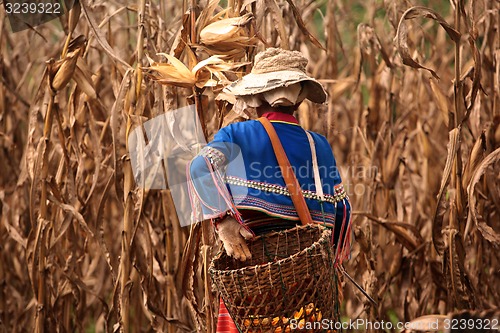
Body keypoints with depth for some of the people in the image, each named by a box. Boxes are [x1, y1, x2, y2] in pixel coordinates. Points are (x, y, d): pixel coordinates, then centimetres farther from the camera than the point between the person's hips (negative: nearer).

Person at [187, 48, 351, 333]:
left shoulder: (236, 135, 2)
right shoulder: (319, 145, 6)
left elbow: (202, 167, -17)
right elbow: (341, 207, 5)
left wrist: (223, 221, -26)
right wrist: (333, 259, 17)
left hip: (250, 257, -2)